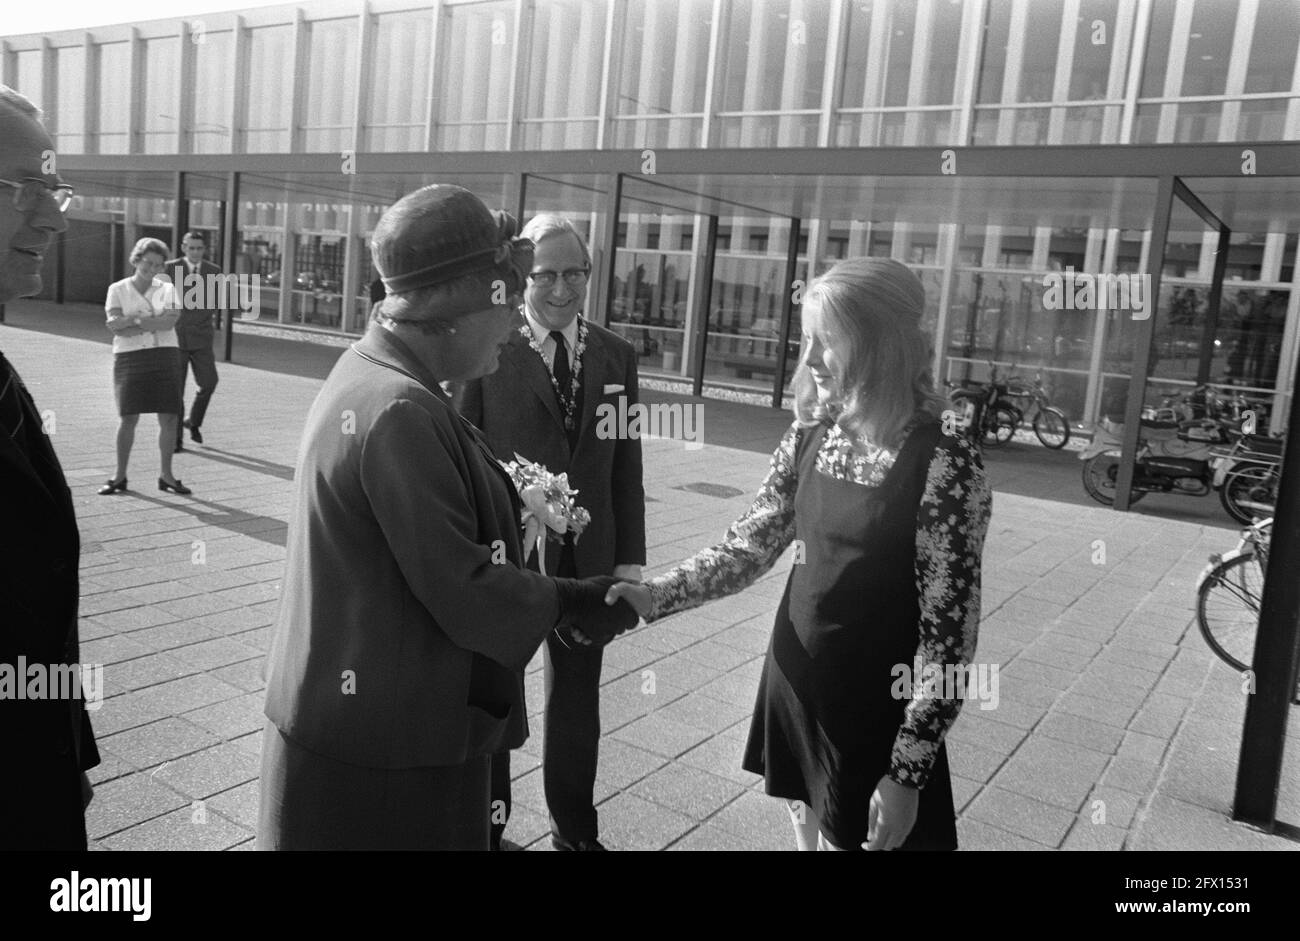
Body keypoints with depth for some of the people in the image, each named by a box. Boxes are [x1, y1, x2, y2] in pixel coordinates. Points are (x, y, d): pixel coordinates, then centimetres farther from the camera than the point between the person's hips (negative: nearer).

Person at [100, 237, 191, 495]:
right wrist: (155, 322, -11)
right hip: (130, 357, -2)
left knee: (169, 417, 0)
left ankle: (166, 476, 11)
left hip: (165, 356, 2)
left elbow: (171, 321, -7)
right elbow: (116, 326, -7)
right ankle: (120, 476, 8)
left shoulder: (167, 289, 11)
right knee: (128, 418, -4)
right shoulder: (118, 289, 6)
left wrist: (134, 321, -15)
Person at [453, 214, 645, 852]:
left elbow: (626, 464, 4)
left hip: (588, 558, 4)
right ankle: (486, 824, 35)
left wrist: (629, 557, 1)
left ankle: (575, 826, 38)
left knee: (577, 693, 18)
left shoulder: (617, 356, 3)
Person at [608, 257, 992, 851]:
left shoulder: (944, 465, -19)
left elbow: (949, 634, -17)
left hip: (874, 713, -5)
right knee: (808, 835, 21)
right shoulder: (810, 436, -1)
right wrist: (658, 595, -11)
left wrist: (908, 772, -15)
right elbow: (749, 545, 4)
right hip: (794, 683, 5)